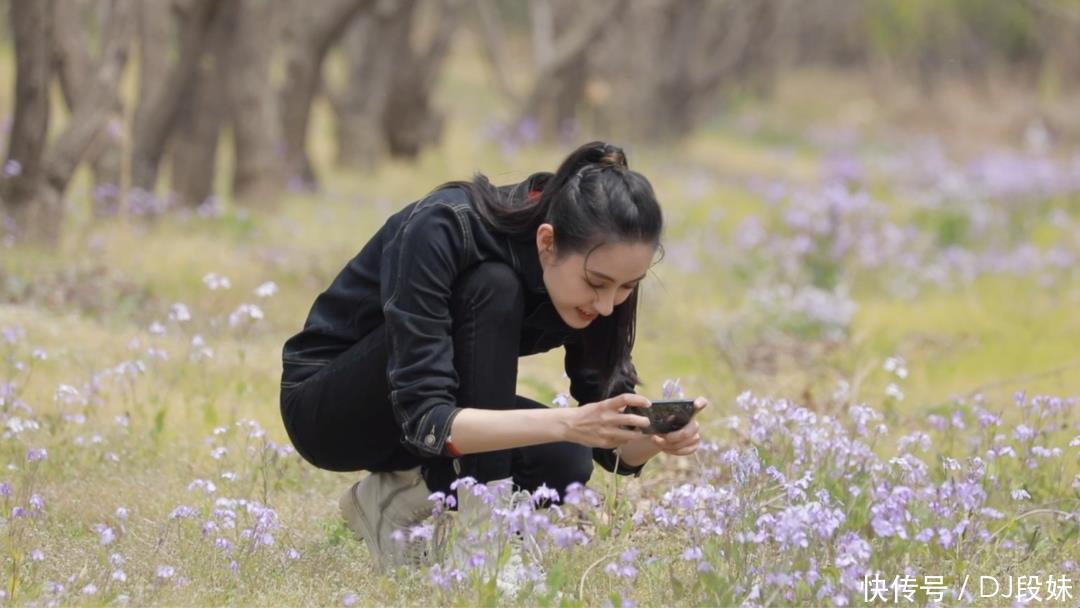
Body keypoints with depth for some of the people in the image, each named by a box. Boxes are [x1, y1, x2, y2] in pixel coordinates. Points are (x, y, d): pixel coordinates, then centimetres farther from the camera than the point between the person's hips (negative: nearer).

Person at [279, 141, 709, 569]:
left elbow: (615, 447, -12)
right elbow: (424, 418, -39)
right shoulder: (444, 231, -33)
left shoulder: (595, 279, -15)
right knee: (492, 292, -30)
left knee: (562, 463, -25)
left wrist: (655, 436, -35)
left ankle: (407, 499, 1)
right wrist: (567, 424, -51)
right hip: (327, 408, -6)